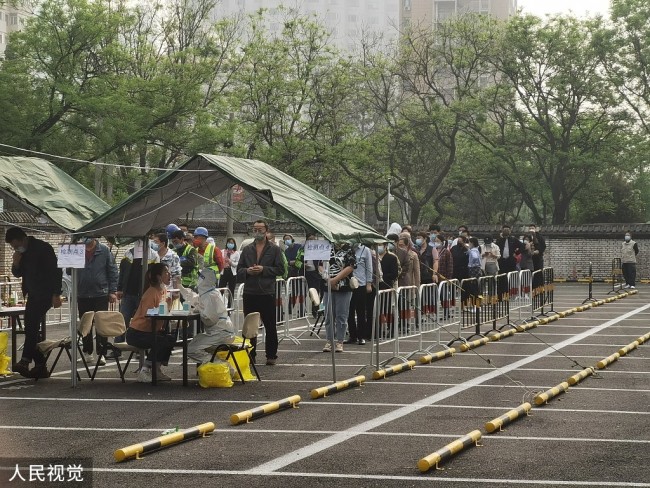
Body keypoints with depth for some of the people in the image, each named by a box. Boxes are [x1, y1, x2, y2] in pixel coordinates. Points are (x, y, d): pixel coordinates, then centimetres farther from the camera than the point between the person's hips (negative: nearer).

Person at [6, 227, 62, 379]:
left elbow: (56, 271, -14)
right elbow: (18, 274, 18)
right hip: (33, 294, 9)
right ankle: (40, 366, 8)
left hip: (46, 294, -9)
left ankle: (25, 360, -24)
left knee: (31, 324, -19)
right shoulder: (21, 253, 11)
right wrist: (16, 263, -5)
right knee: (32, 328, 5)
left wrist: (56, 295, -19)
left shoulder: (43, 248, -12)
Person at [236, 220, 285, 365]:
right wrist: (247, 271, -8)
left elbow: (280, 269, -3)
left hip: (267, 293, -3)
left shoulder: (275, 250, 2)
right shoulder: (247, 250, 13)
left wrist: (263, 269, -13)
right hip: (249, 293, 3)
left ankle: (271, 355, 11)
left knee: (270, 326, 3)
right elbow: (239, 269, 14)